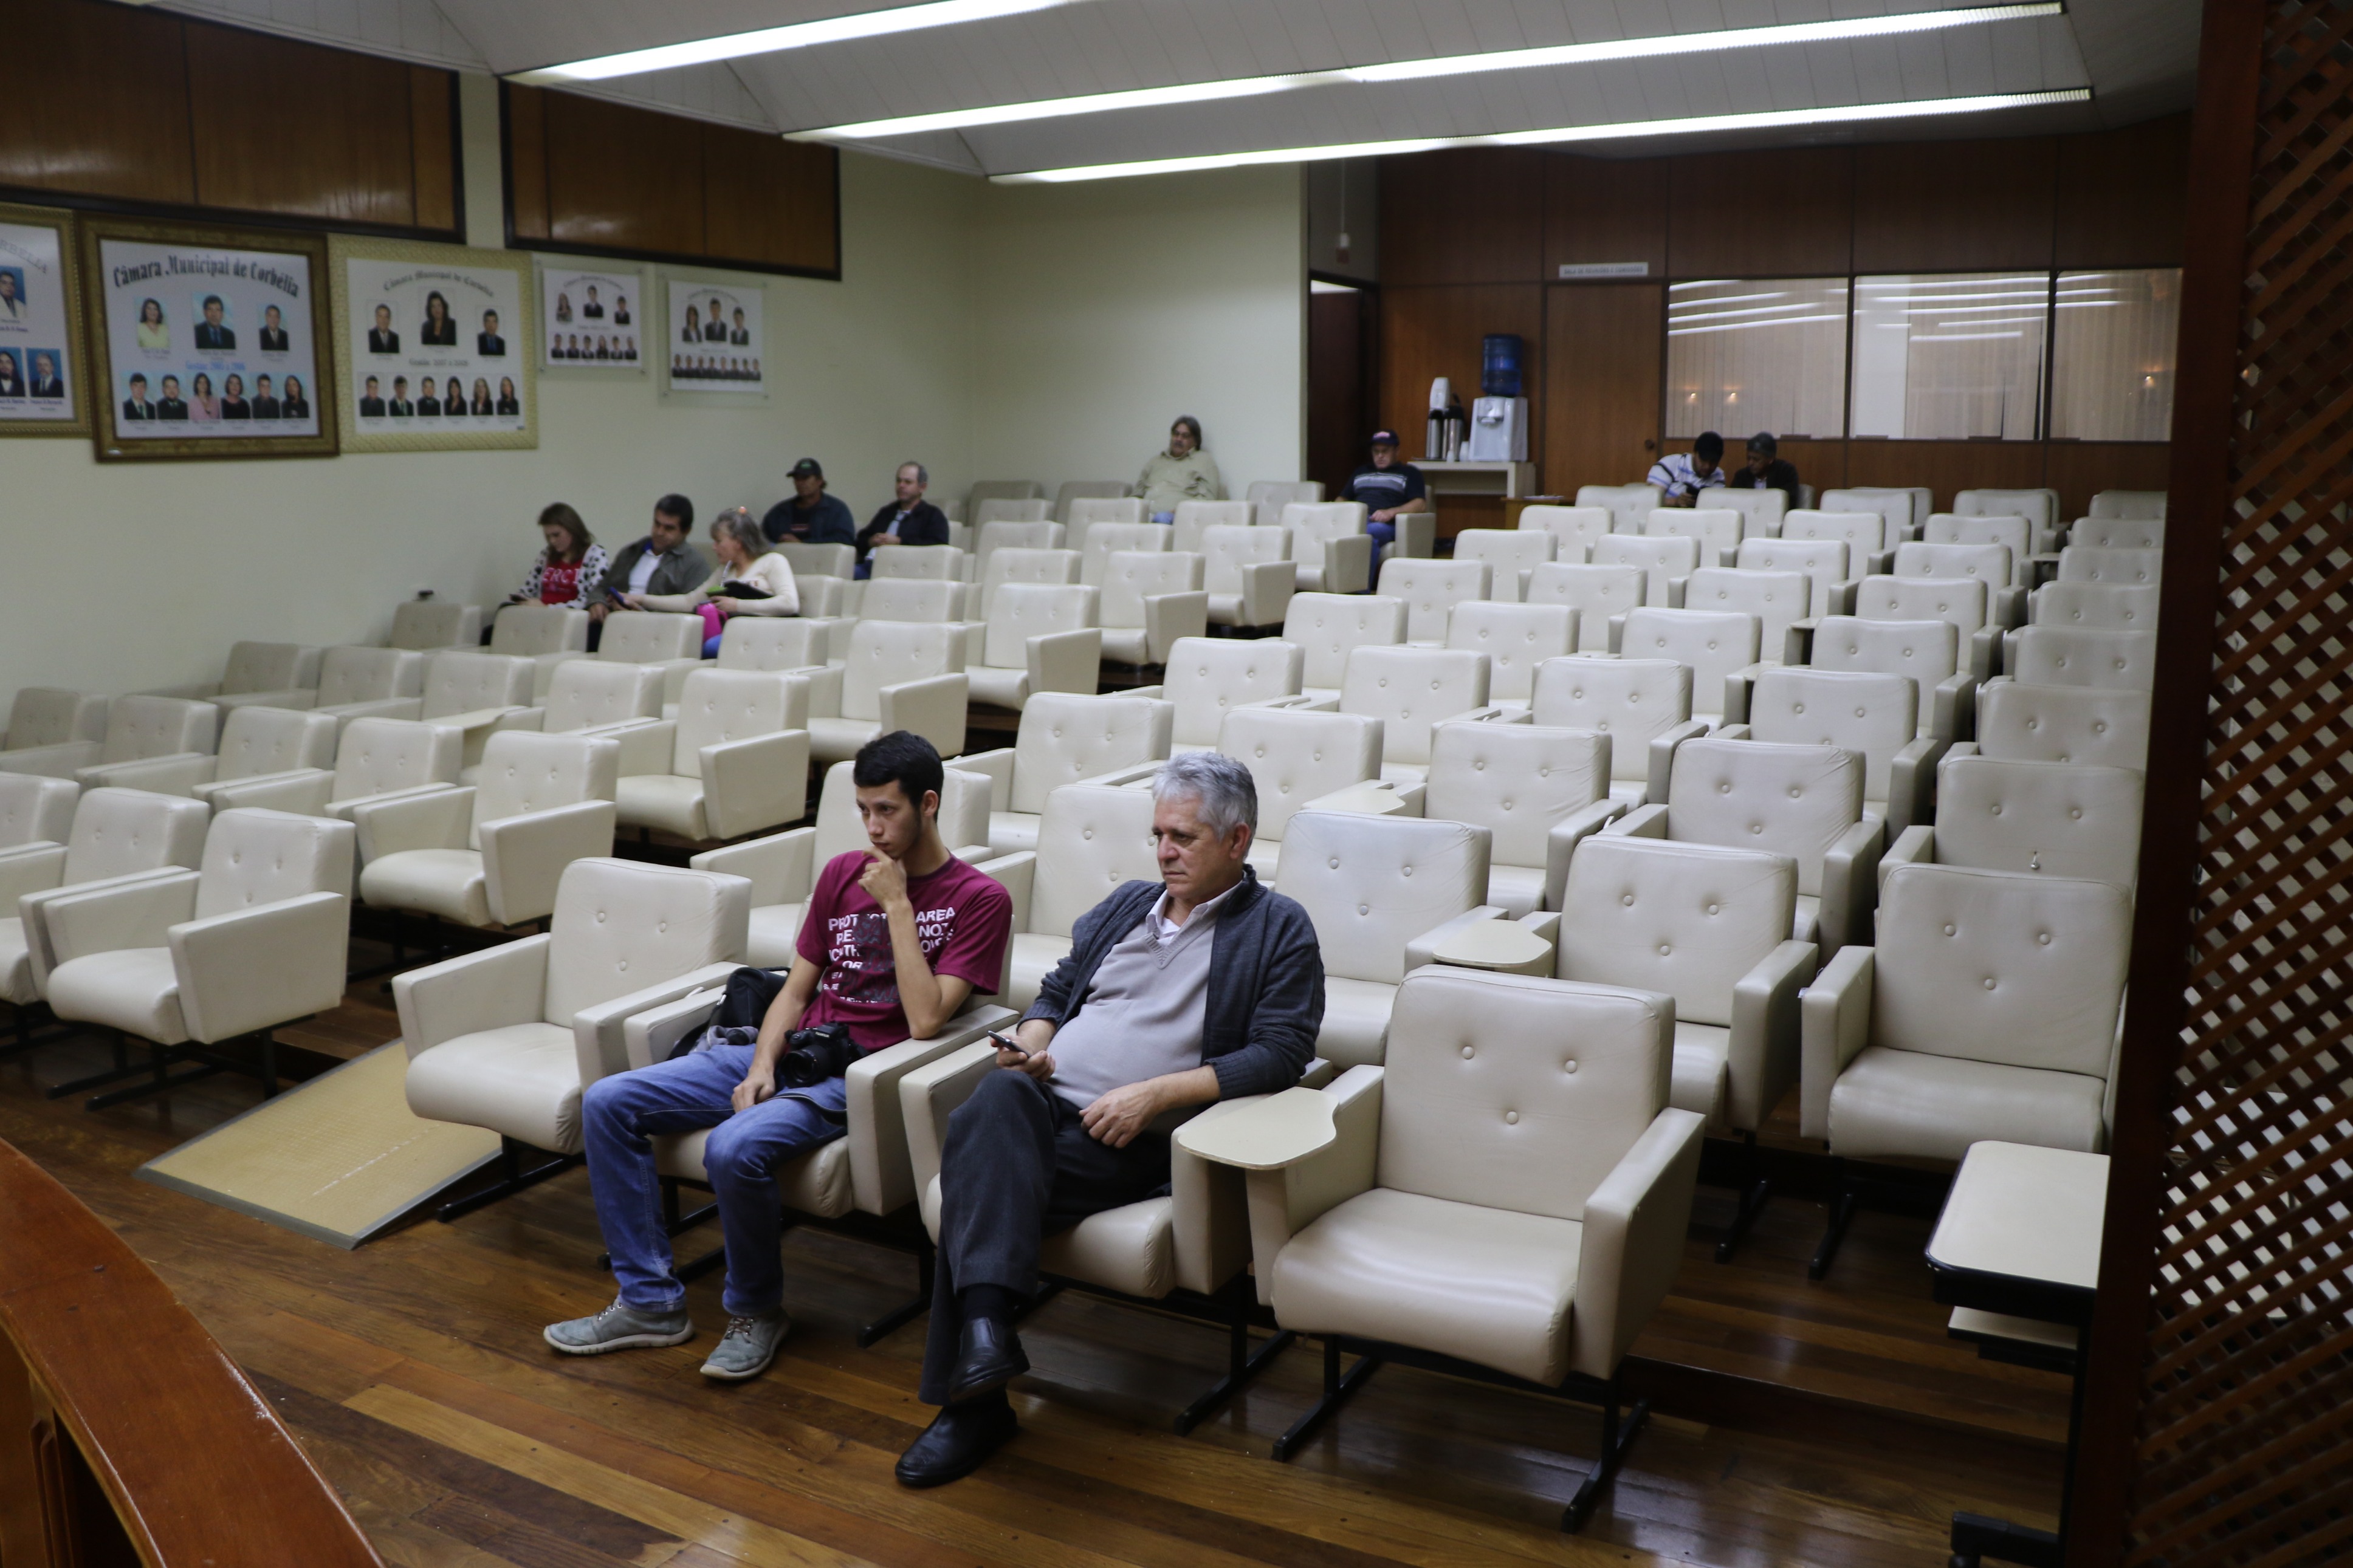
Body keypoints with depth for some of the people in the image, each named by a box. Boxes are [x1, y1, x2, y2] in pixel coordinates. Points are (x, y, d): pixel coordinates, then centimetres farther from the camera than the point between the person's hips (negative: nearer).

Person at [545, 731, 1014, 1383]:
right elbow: (797, 988, 14)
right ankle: (652, 1301, 2)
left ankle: (757, 1310, -4)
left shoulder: (979, 900, -5)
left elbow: (924, 1020, -16)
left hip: (856, 1078, -7)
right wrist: (760, 1066, -4)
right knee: (606, 1102, -6)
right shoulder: (843, 873, 13)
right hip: (787, 1053, 7)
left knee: (734, 1148, -33)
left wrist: (897, 903, -14)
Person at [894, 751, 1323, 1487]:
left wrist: (1155, 1094, -14)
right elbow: (1056, 991, 31)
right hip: (1045, 1098, 5)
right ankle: (985, 1328, -43)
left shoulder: (1279, 930, 6)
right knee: (997, 1099, -34)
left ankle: (971, 1402, -23)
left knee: (980, 1186, -29)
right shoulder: (1126, 904, 26)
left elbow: (1281, 1054, -6)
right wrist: (1032, 1046, 6)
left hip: (1135, 1141, -4)